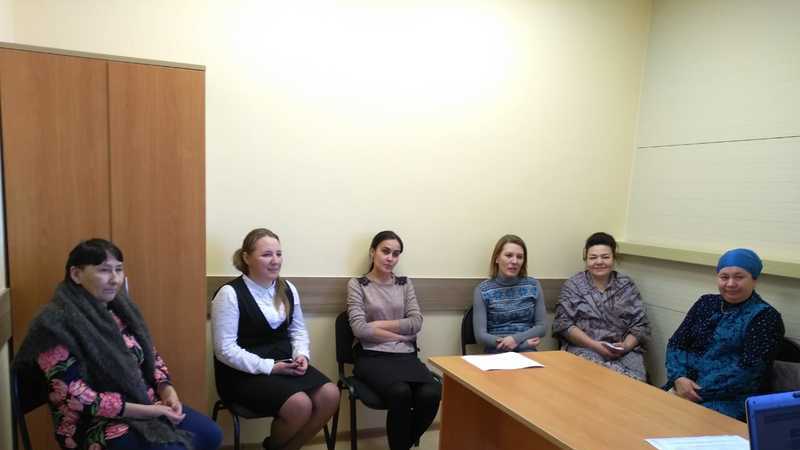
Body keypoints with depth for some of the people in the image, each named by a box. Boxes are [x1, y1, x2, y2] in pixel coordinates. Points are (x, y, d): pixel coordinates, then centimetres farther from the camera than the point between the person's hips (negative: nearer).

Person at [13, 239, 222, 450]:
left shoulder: (119, 308, 5)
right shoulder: (56, 324, -18)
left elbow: (150, 357, 12)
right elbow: (76, 398, -21)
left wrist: (167, 391, -9)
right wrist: (149, 411, -22)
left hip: (147, 401, 7)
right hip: (99, 423, -7)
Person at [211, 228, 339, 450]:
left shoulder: (288, 289, 8)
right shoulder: (230, 293, -12)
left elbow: (298, 329, 15)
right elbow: (225, 350, -16)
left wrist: (302, 355, -7)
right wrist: (269, 366, -21)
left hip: (285, 364, 6)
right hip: (244, 373, -6)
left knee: (330, 395, -15)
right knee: (300, 405, -27)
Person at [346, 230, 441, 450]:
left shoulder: (405, 283, 15)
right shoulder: (357, 284, 3)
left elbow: (416, 322, 3)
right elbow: (360, 329, -9)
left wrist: (379, 324, -5)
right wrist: (401, 334, -6)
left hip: (405, 355, 4)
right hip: (372, 356, -3)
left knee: (431, 394, -24)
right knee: (401, 393, -32)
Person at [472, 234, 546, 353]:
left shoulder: (533, 285, 7)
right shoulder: (483, 290, -1)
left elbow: (541, 327, 7)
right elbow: (480, 335, -7)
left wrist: (516, 339, -13)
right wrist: (524, 344, -11)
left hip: (527, 352, 1)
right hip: (496, 353, -1)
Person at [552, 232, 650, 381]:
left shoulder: (627, 285, 11)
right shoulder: (573, 285, 6)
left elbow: (640, 325, 9)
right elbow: (564, 324, -2)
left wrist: (626, 346, -11)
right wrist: (595, 345, -14)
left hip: (624, 351, 2)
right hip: (584, 348, -1)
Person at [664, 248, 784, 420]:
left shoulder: (765, 316, -3)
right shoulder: (706, 303, 12)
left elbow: (749, 371, -13)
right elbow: (676, 343, 8)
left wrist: (700, 392, -17)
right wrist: (679, 377, -11)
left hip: (729, 400, -5)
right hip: (684, 385, 5)